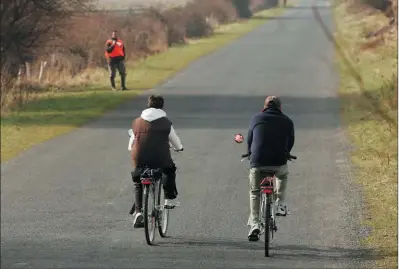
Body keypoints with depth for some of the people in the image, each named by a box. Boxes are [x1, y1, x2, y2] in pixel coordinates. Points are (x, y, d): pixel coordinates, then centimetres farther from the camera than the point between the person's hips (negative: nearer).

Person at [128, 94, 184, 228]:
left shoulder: (137, 122, 10)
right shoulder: (166, 123, 3)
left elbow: (131, 144, 18)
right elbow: (175, 142, 15)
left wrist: (132, 149, 42)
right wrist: (179, 147, 38)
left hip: (139, 160, 2)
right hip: (160, 160, -2)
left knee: (138, 185, 22)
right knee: (170, 170, 31)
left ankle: (137, 212, 7)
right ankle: (170, 199, 25)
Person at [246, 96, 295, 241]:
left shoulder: (256, 118, 12)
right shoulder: (287, 122, 12)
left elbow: (249, 140, 21)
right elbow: (290, 142, 21)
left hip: (257, 161, 0)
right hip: (279, 162, 0)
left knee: (254, 192, 16)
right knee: (282, 176, 36)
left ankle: (254, 223, 3)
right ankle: (280, 204, 23)